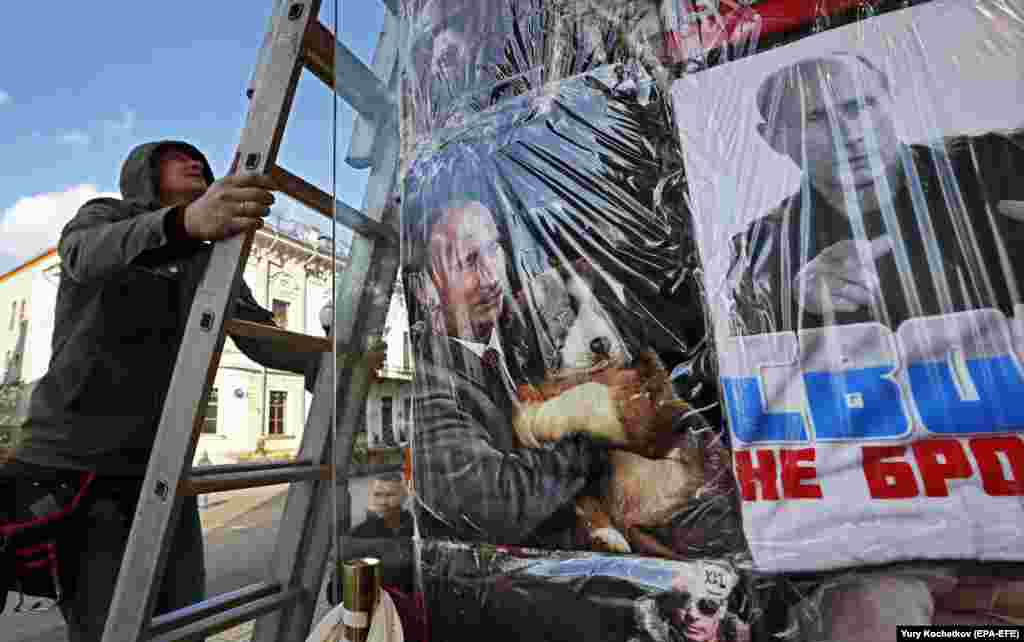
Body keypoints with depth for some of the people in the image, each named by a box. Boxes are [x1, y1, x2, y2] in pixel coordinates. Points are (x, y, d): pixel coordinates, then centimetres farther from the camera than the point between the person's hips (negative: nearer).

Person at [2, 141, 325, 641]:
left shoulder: (214, 264, 14)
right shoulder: (103, 215, 3)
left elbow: (261, 335, 1)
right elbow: (89, 253, -22)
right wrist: (184, 223, -44)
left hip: (161, 465, 4)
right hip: (73, 456, -4)